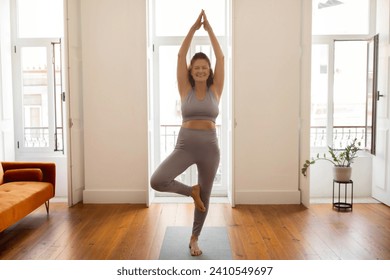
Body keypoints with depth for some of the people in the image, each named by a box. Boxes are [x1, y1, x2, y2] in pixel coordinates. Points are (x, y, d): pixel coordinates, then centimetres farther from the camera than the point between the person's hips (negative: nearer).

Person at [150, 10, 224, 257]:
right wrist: (193, 28, -3)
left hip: (210, 147, 1)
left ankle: (195, 239, 33)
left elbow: (221, 57, 0)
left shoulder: (215, 90, 4)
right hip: (185, 146, 0)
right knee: (157, 181, -21)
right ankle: (191, 191, 8)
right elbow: (181, 55, -1)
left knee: (205, 197, 11)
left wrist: (209, 28, 0)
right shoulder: (186, 89, 3)